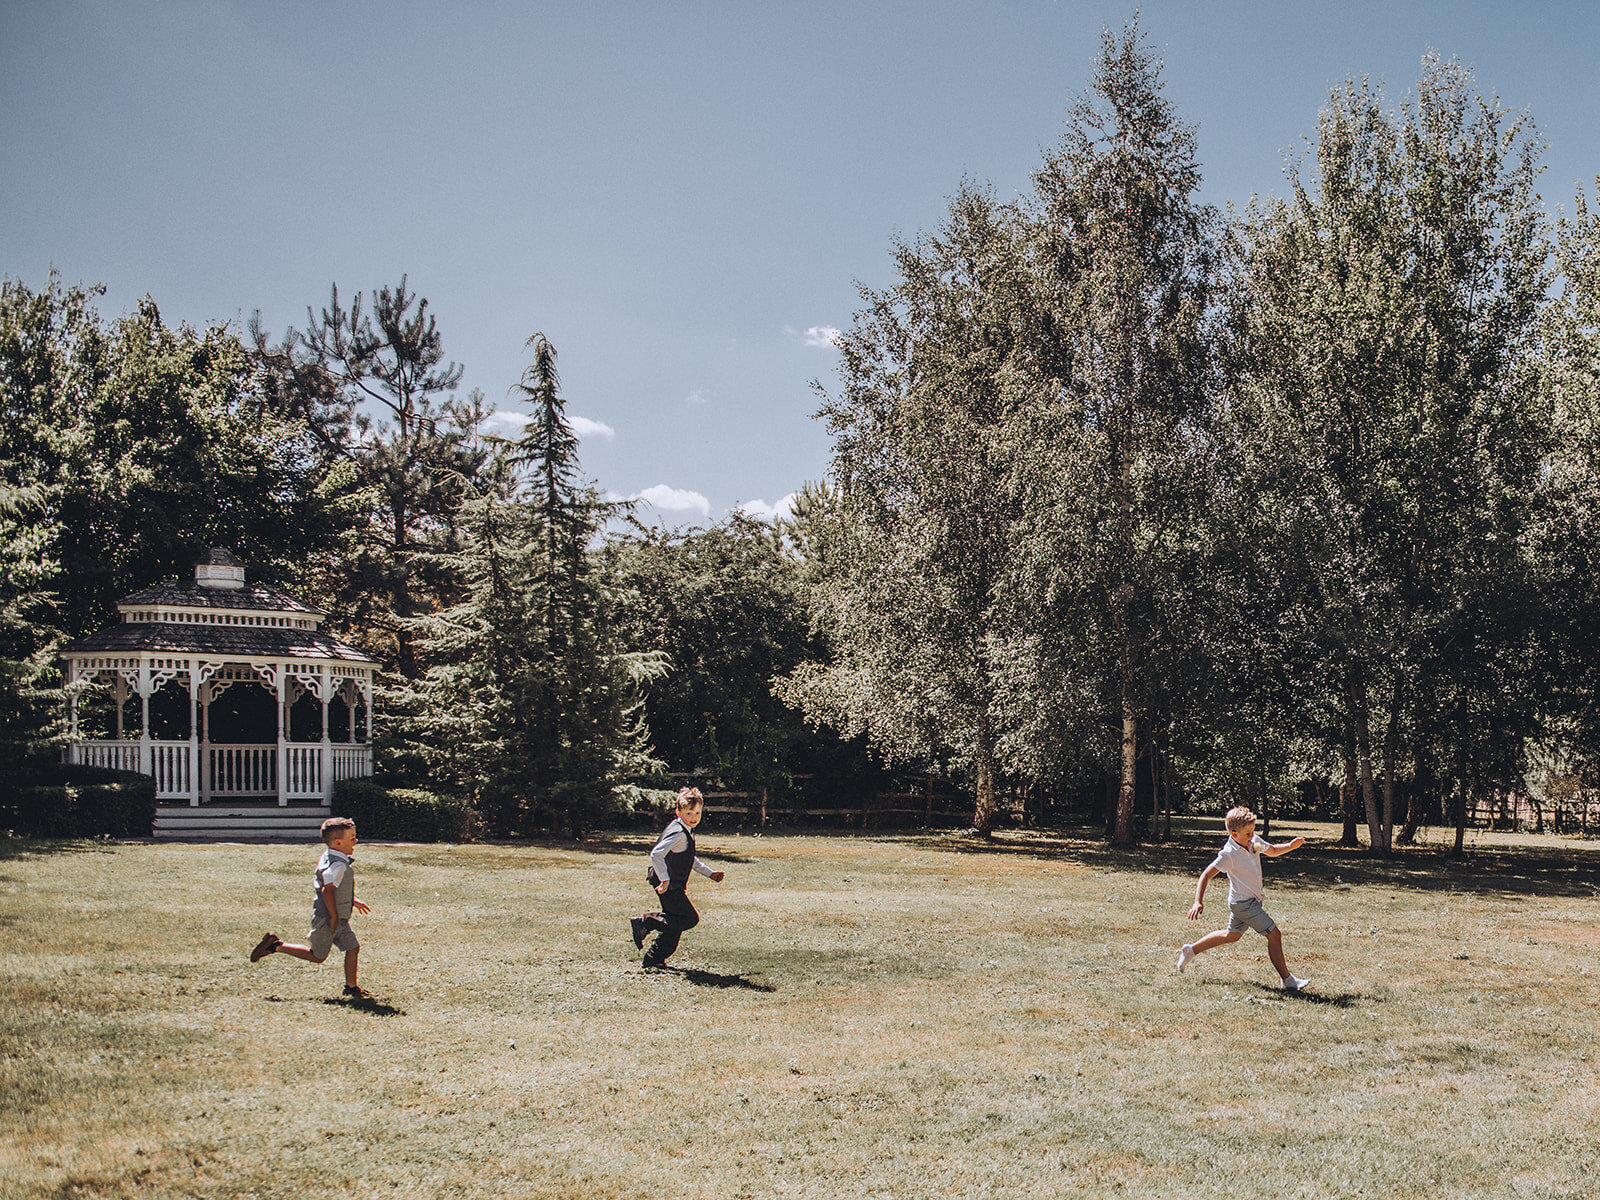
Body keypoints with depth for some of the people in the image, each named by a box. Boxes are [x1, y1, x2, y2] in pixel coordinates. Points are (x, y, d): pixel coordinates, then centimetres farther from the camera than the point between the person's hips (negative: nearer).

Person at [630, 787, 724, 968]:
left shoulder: (687, 831, 12)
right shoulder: (678, 833, -21)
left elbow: (690, 859, 27)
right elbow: (656, 854, -30)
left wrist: (710, 873, 24)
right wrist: (665, 880, -29)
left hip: (673, 884, 10)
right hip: (668, 885, -10)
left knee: (675, 922, 13)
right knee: (690, 918, -10)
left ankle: (654, 958, 21)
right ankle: (645, 923, -8)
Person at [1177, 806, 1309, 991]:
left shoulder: (1254, 841, -2)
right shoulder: (1229, 854, -24)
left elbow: (1272, 851, 18)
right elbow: (1206, 875, -23)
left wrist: (1290, 846, -3)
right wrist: (1199, 903, -32)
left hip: (1252, 901, 9)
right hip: (1244, 904, -9)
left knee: (1232, 935, 24)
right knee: (1274, 935, -9)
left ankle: (1190, 950, 36)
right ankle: (1288, 981, -1)